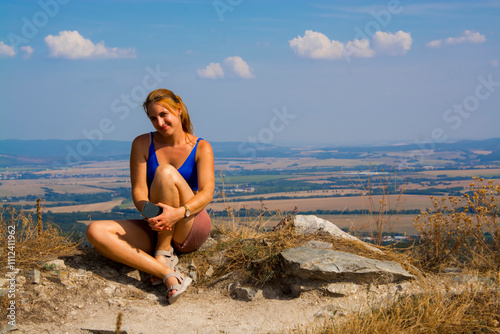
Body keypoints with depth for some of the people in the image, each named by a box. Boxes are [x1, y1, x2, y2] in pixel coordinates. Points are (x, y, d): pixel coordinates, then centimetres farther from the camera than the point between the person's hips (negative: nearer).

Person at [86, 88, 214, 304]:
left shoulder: (201, 148, -1)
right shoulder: (142, 144, 5)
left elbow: (206, 193, -13)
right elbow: (138, 191, -4)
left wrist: (179, 212, -33)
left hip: (191, 228, -3)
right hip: (155, 230, 3)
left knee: (166, 172, -28)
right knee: (95, 231, -24)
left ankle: (164, 254, -20)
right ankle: (169, 276, -36)